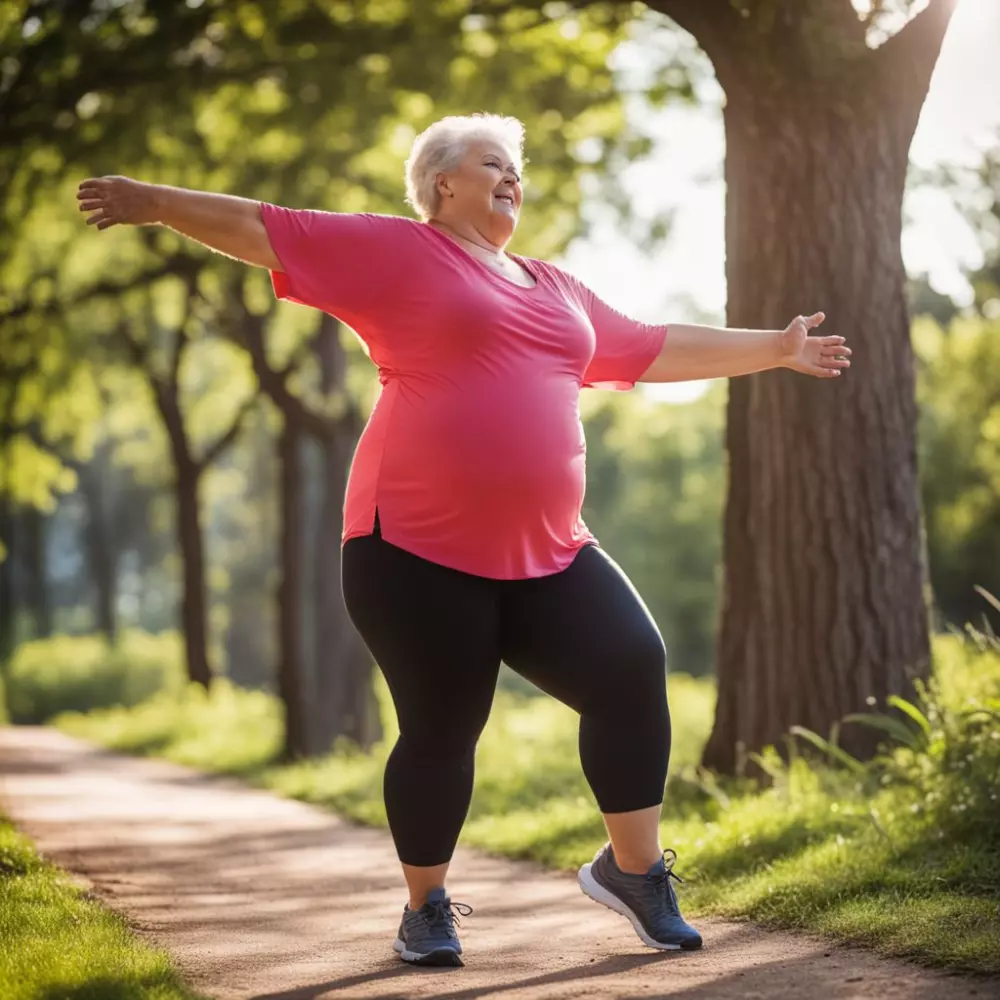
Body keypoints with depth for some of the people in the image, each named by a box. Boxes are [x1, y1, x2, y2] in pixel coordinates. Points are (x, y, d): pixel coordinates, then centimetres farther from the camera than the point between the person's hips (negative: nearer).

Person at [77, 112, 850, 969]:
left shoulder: (557, 292, 22)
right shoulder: (398, 252, 2)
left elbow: (660, 349, 31)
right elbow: (268, 230, 0)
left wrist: (776, 349, 35)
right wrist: (155, 203, -3)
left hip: (547, 553, 6)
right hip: (420, 549, -6)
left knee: (633, 671, -7)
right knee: (440, 729, -2)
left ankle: (634, 868, 10)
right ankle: (427, 907, 20)